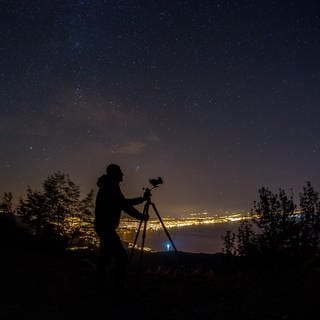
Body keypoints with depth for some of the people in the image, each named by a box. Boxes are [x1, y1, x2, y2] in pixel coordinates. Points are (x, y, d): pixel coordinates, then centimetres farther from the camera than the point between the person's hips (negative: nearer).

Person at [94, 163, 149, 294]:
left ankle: (101, 283, 24)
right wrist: (142, 216, -7)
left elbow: (123, 203, 25)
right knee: (121, 257, -12)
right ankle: (118, 287, -14)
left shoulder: (107, 187, 16)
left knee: (105, 256, 16)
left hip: (102, 226, 11)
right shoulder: (111, 187, -13)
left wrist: (142, 199, 24)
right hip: (106, 227, -11)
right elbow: (124, 206, -17)